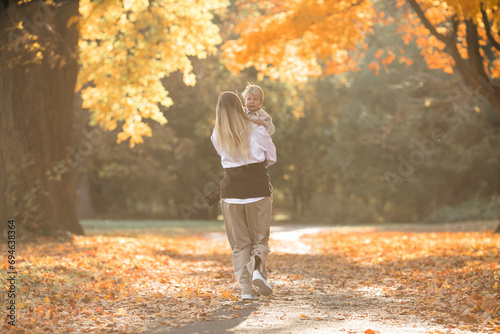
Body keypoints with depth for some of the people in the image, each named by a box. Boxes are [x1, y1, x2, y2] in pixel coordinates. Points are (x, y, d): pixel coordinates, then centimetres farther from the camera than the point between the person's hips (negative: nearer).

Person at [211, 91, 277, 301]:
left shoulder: (217, 137, 4)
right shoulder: (257, 131, -2)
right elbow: (272, 158, 11)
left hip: (231, 189, 2)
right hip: (257, 188, -2)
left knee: (239, 243, 10)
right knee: (260, 238, 11)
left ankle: (246, 288, -1)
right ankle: (257, 269, -17)